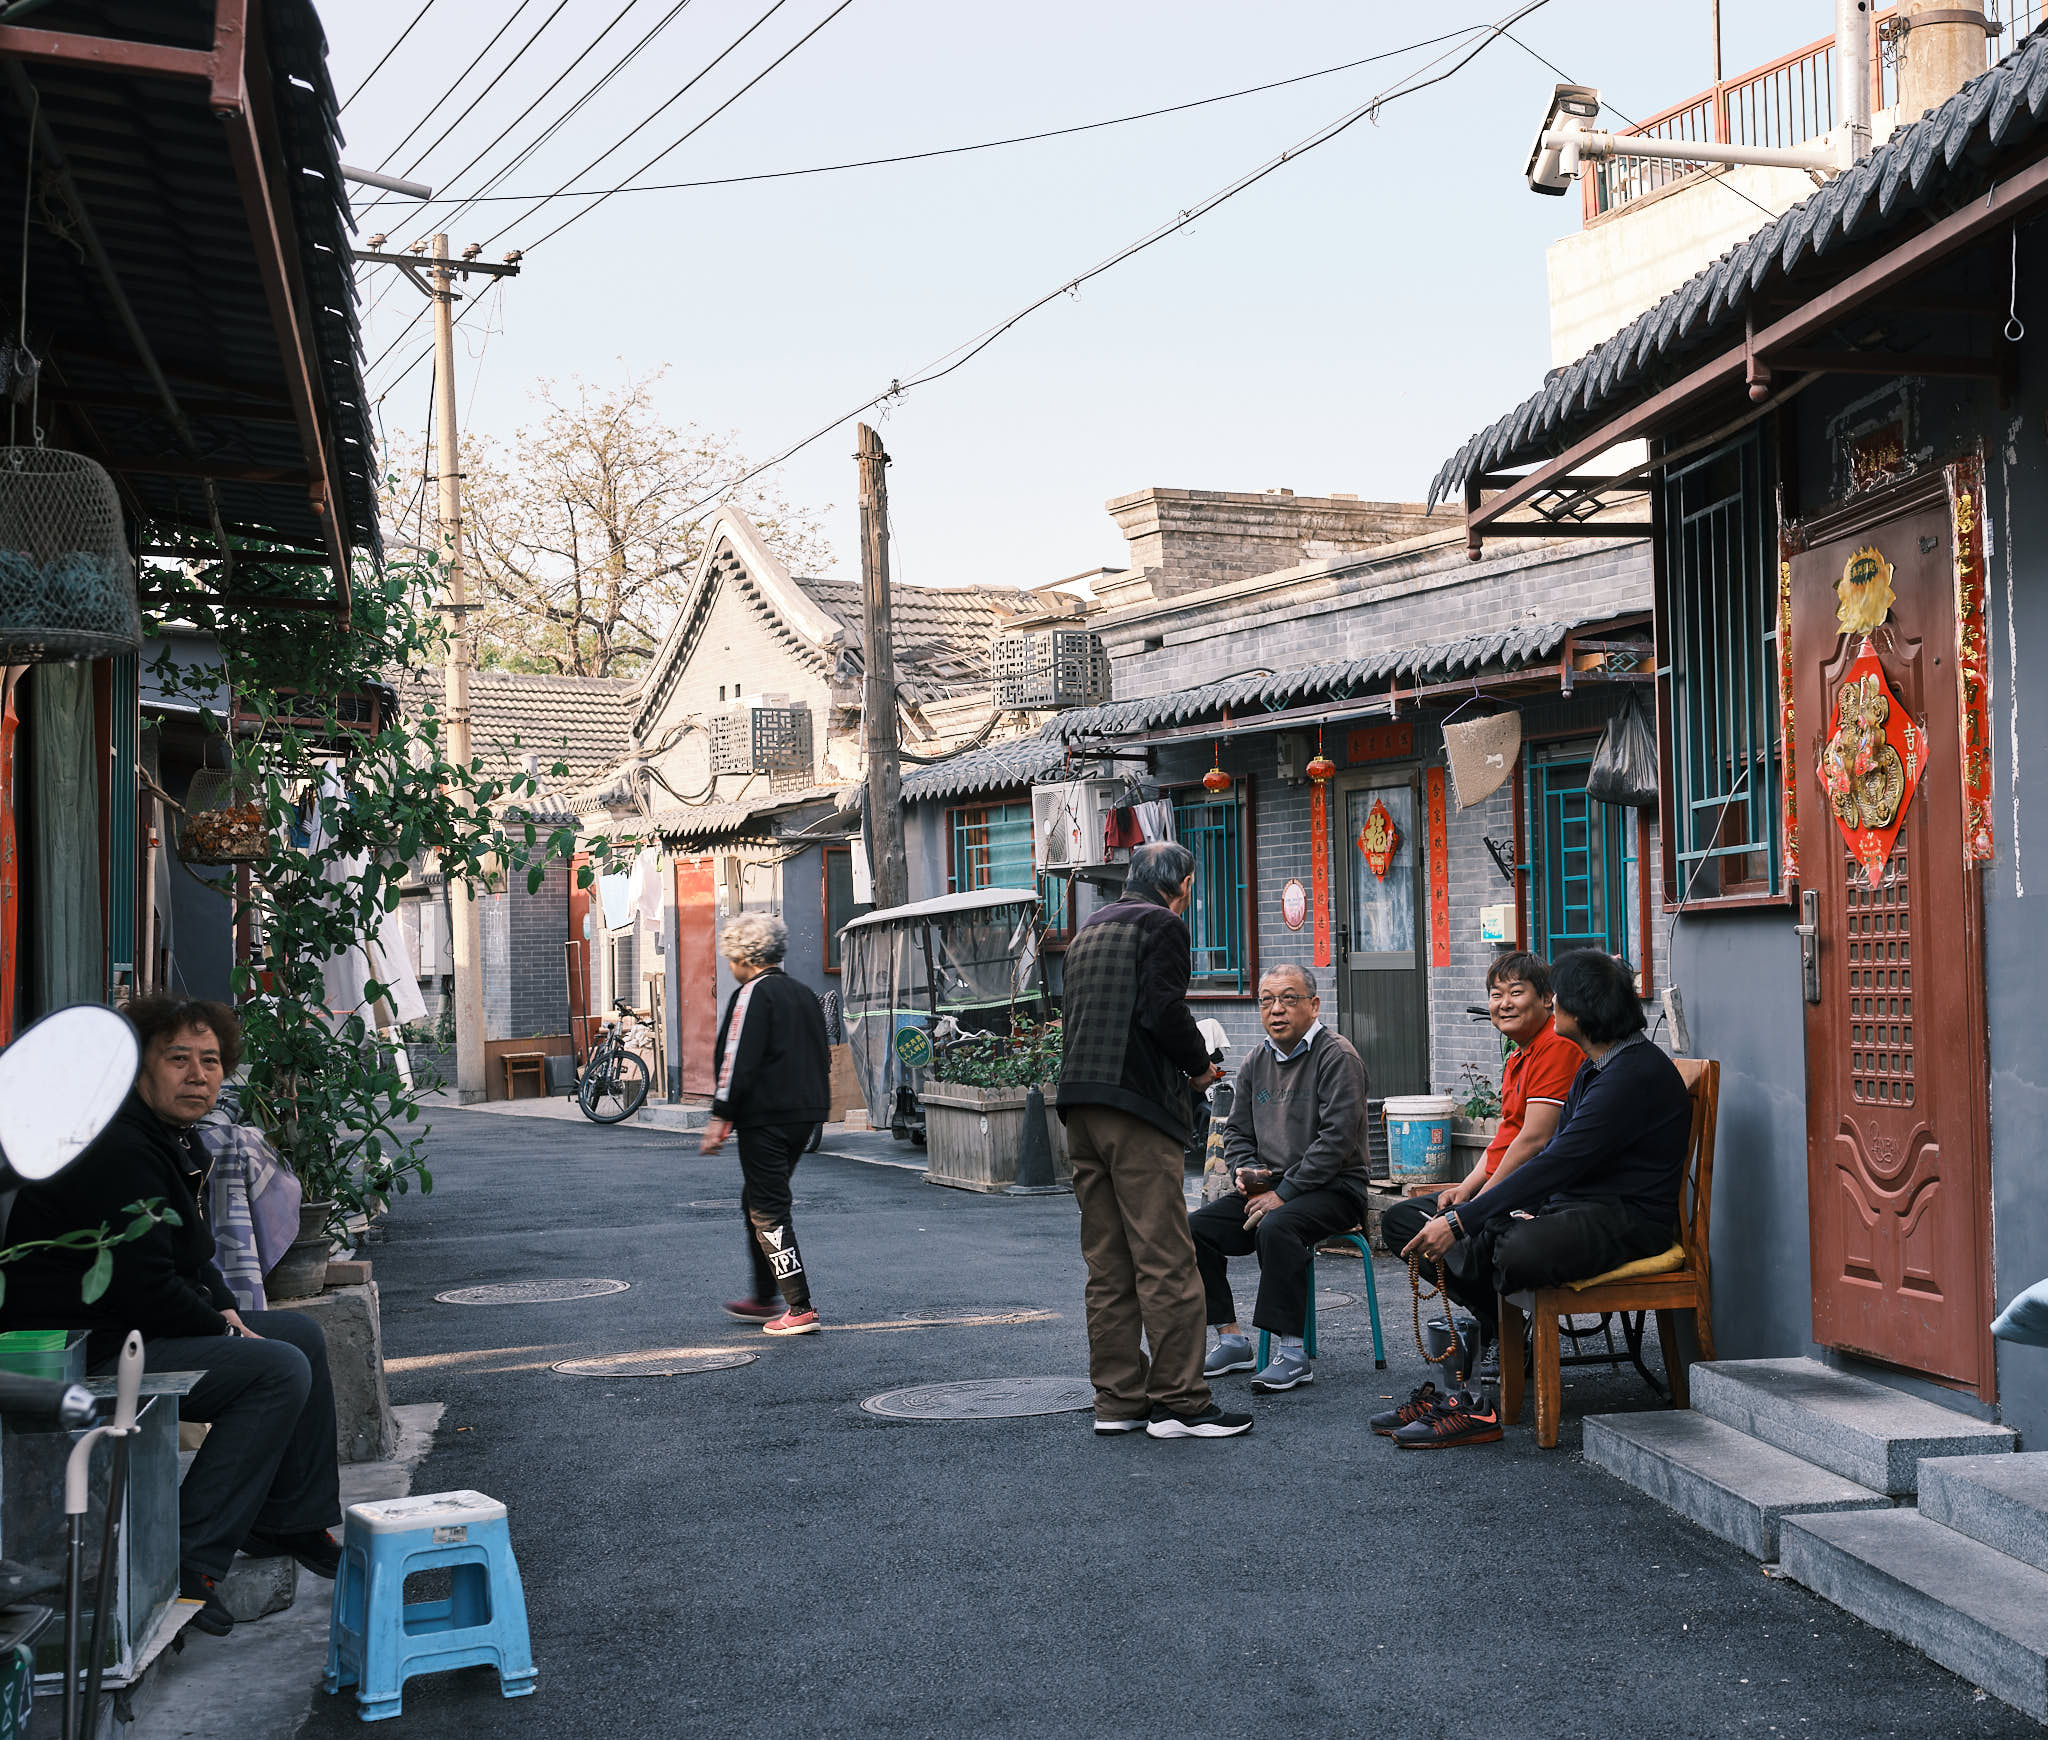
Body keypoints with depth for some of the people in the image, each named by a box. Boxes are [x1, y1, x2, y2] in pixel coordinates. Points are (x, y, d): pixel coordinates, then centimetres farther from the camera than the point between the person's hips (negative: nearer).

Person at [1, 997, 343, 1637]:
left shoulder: (172, 1139, 13)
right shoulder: (119, 1151, -22)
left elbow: (189, 1254, 25)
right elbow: (144, 1289, -26)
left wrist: (224, 1308, 7)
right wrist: (226, 1328, -11)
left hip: (130, 1327, 11)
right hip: (83, 1353, -11)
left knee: (302, 1335, 16)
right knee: (280, 1369, -21)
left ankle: (294, 1524, 26)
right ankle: (186, 1562, -19)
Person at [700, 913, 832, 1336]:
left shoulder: (753, 995, -11)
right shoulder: (804, 994, 14)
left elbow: (738, 1062, -17)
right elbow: (822, 1058, 19)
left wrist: (720, 1116, -14)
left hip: (765, 1116, -9)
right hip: (805, 1114, 9)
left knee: (768, 1211, -4)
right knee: (758, 1202, 21)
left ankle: (800, 1308, -9)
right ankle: (764, 1298, 28)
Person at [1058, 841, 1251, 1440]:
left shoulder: (1090, 929, 22)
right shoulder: (1161, 925, -4)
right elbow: (1162, 1010, -16)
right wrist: (1200, 1064, 1)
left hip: (1080, 1105, 9)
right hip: (1135, 1106, -8)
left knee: (1107, 1265, 10)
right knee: (1165, 1260, -5)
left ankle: (1118, 1400, 13)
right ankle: (1179, 1401, -4)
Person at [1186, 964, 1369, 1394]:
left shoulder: (1336, 1057, -10)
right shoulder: (1257, 1063, 13)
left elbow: (1336, 1138, -18)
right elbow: (1236, 1130, 20)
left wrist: (1284, 1192, -20)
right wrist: (1245, 1172, -2)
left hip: (1334, 1188, -7)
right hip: (1270, 1185, 7)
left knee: (1276, 1227, -36)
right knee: (1195, 1227, -11)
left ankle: (1292, 1351, -29)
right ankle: (1231, 1340, -3)